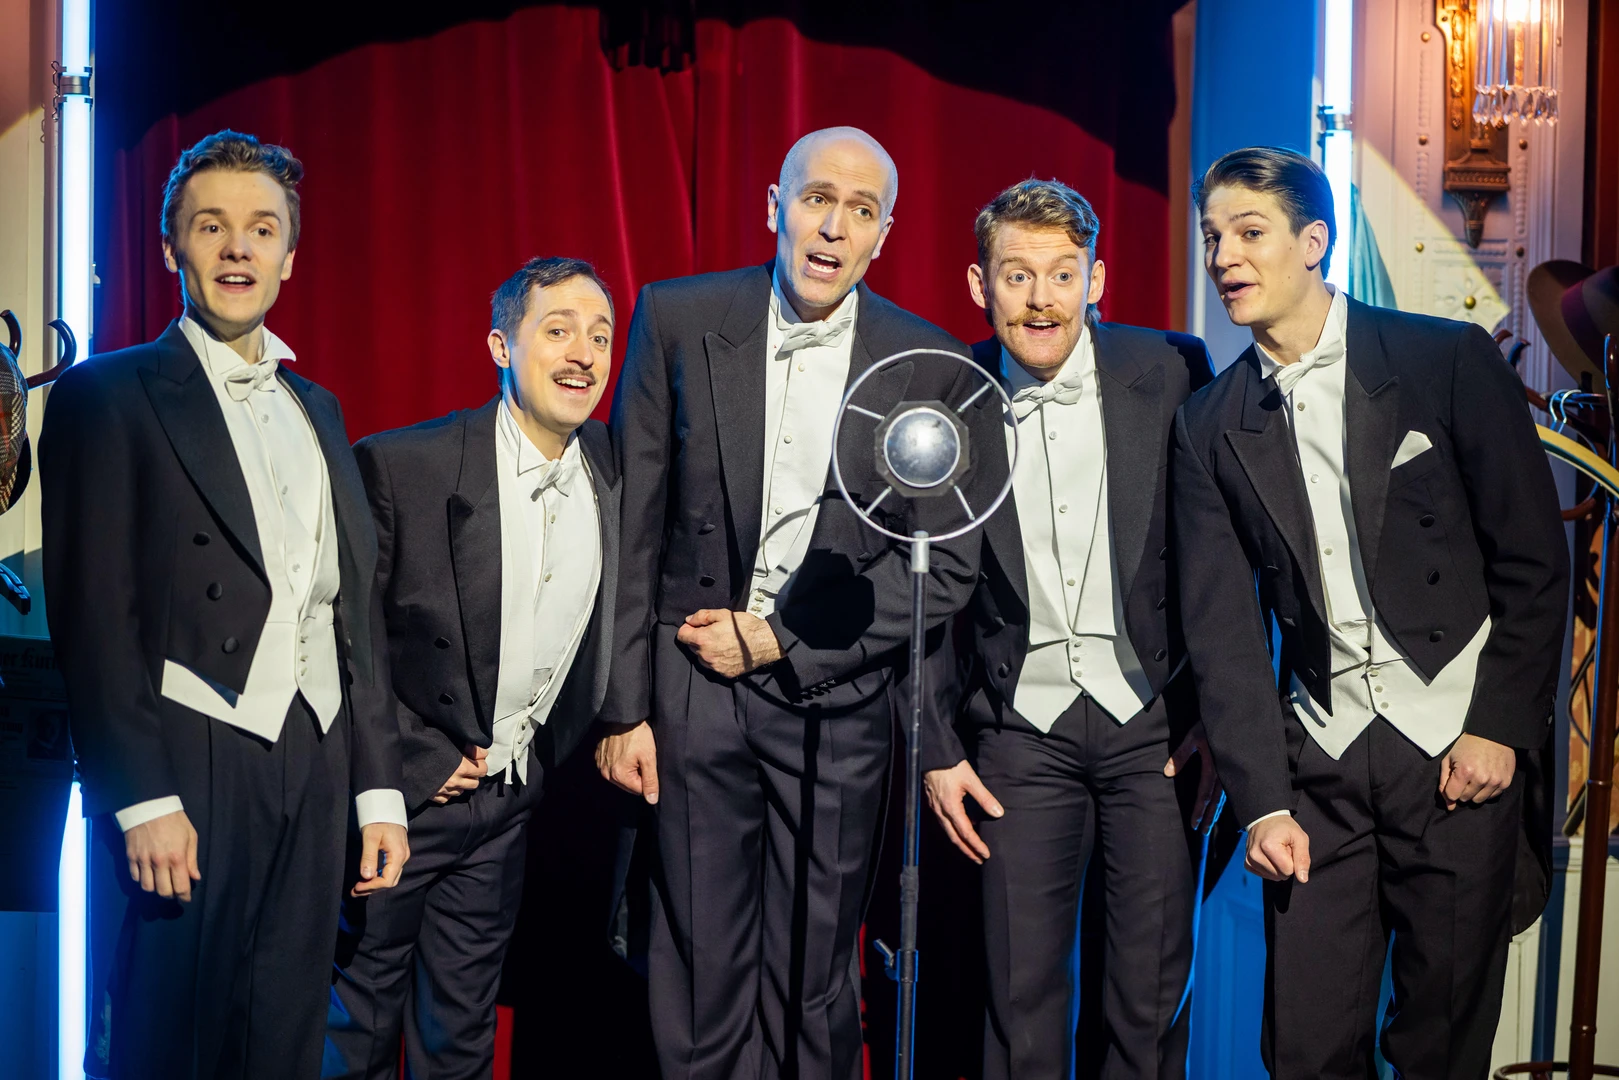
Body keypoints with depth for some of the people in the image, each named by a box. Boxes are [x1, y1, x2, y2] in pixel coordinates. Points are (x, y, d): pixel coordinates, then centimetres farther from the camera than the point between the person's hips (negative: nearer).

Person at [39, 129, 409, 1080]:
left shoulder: (317, 410, 18)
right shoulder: (109, 396, 0)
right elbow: (94, 616, -7)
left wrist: (379, 787, 12)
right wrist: (144, 801, -14)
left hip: (316, 771, 5)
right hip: (190, 773, -5)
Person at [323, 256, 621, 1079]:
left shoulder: (610, 467, -3)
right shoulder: (400, 467, -17)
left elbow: (603, 619, 9)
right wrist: (417, 763, -12)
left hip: (512, 795, 4)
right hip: (409, 786, -4)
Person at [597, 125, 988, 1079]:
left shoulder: (930, 368, -1)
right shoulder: (679, 321, -1)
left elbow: (946, 569, -2)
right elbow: (634, 528, 0)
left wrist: (779, 640, -8)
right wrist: (623, 708, -2)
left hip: (837, 699, 0)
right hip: (695, 686, 0)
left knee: (816, 986, 9)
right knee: (702, 974, 6)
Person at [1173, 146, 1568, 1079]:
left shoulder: (1452, 361, -2)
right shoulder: (1211, 426, 5)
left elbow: (1534, 560, -1)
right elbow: (1223, 627, 2)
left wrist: (1500, 730, -7)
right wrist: (1263, 800, -5)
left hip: (1461, 747, -2)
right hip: (1319, 761, 2)